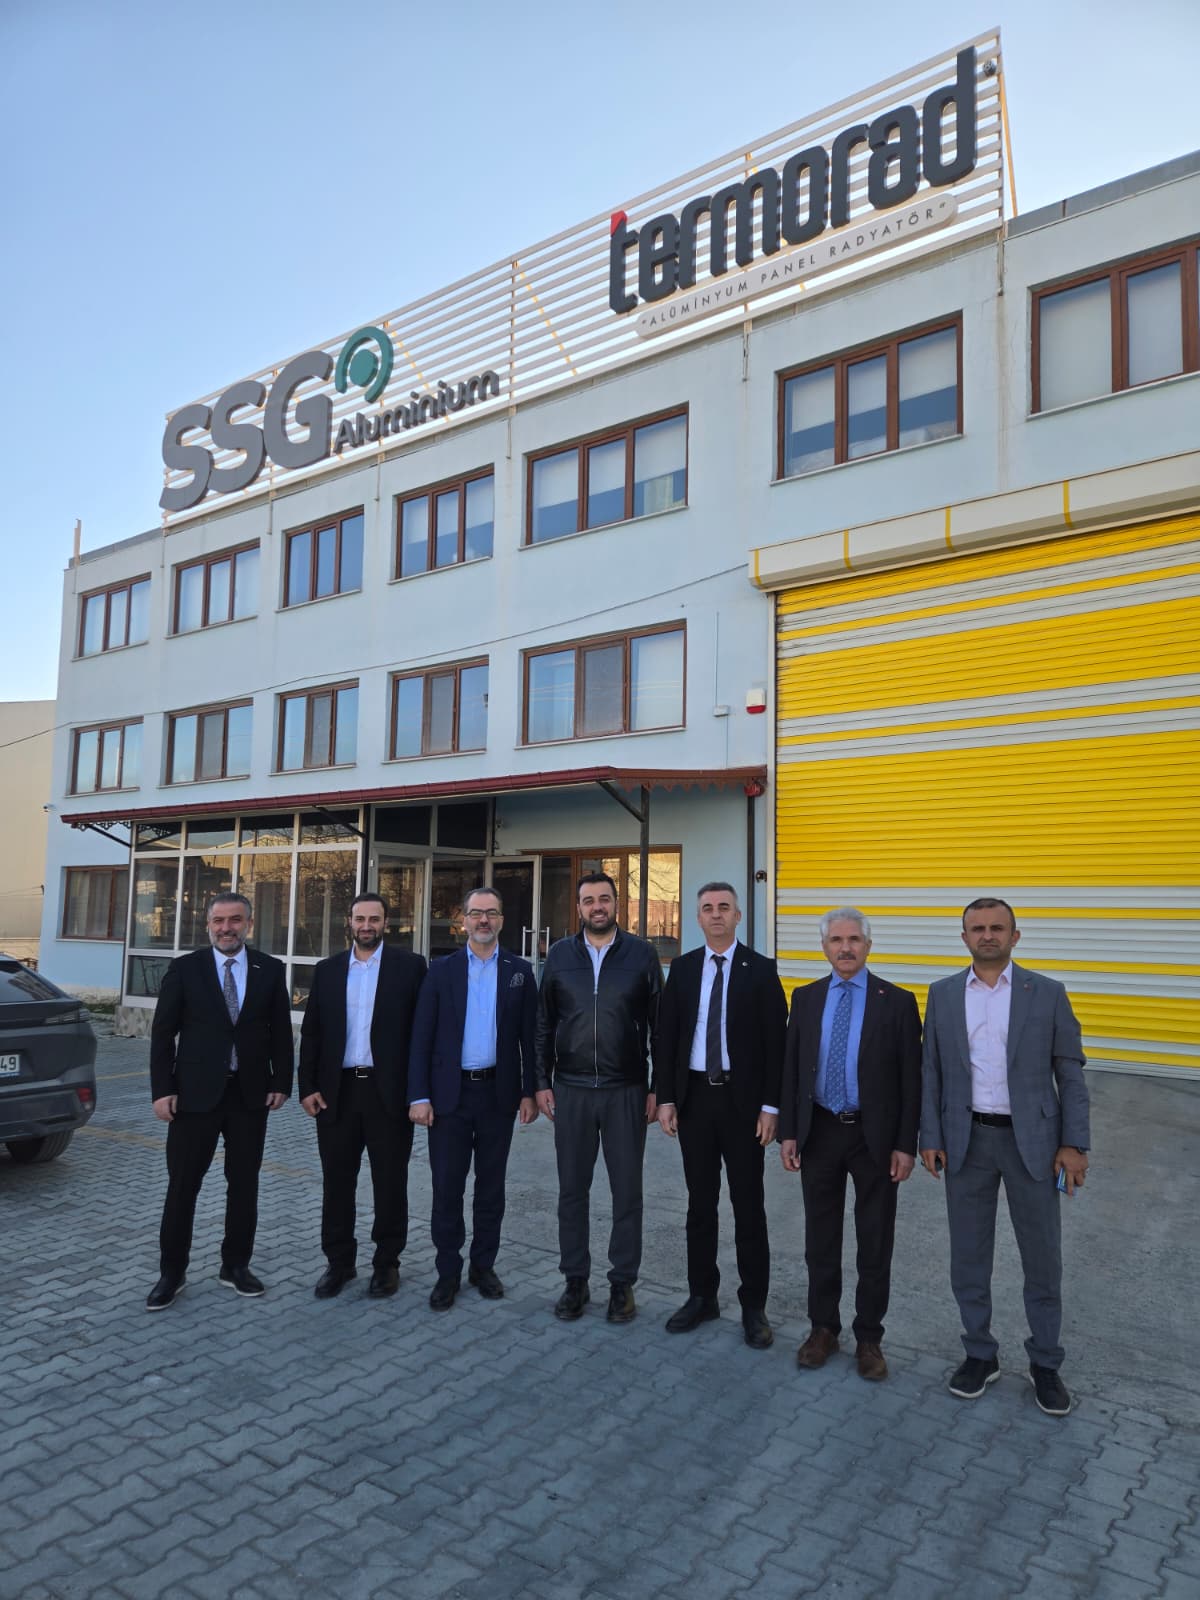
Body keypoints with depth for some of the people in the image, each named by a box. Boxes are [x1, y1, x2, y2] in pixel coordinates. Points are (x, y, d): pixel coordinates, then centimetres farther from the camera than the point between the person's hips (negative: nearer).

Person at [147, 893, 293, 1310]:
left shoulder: (270, 970, 2)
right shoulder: (185, 968, -2)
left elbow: (281, 1032, 5)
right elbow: (163, 1033, -2)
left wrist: (281, 1082, -1)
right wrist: (162, 1090, -7)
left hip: (250, 1094, 2)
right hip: (195, 1093, -1)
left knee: (244, 1183, 11)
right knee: (182, 1185, 6)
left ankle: (236, 1264, 27)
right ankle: (171, 1272, 22)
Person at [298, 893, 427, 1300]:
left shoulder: (409, 966, -2)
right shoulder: (326, 970, 8)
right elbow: (311, 1033, 8)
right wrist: (308, 1087, 1)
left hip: (389, 1091, -3)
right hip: (337, 1091, 3)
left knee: (390, 1182, 7)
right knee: (337, 1182, 11)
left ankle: (386, 1262, 23)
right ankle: (339, 1262, 27)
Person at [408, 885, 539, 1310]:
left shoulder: (519, 971, 3)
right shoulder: (441, 970, 1)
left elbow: (530, 1036, 3)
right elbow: (422, 1036, -1)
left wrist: (530, 1092, -1)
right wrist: (419, 1095, -7)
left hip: (498, 1093, 1)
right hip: (450, 1093, 0)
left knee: (491, 1186, 11)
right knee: (447, 1186, 4)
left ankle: (483, 1266, 26)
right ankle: (448, 1272, 18)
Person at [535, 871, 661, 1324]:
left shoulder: (642, 954, -2)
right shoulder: (560, 954, 3)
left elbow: (659, 1024, 0)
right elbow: (544, 1023, 7)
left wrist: (658, 1088, -2)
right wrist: (542, 1082, 3)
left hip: (626, 1091, -1)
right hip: (571, 1090, 2)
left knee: (627, 1190, 8)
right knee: (572, 1189, 10)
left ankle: (622, 1283, 23)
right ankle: (575, 1280, 25)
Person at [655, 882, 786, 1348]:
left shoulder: (760, 970, -4)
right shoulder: (682, 968, 4)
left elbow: (775, 1042, -5)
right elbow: (666, 1036, 5)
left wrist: (770, 1105, -10)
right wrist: (665, 1097, 0)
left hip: (742, 1099, -3)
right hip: (693, 1096, 3)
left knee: (748, 1205, 6)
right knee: (700, 1203, 13)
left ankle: (754, 1307, 19)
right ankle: (702, 1296, 27)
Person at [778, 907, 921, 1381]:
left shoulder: (897, 1001, -6)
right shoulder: (805, 998, 2)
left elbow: (911, 1078, -5)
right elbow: (791, 1069, 4)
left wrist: (906, 1144, -8)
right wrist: (788, 1131, 0)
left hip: (874, 1137, -2)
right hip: (819, 1132, 2)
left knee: (875, 1244, 9)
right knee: (820, 1238, 14)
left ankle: (869, 1338, 26)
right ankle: (823, 1327, 31)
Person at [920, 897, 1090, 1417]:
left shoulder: (1047, 993, -3)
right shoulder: (942, 994, 2)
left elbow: (1070, 1073, -1)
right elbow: (932, 1071, 4)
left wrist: (1074, 1144, -7)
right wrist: (930, 1137, -1)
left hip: (1032, 1140, -1)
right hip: (966, 1141, 2)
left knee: (1042, 1258, 9)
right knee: (968, 1256, 11)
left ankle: (1045, 1362, 28)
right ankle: (980, 1354, 29)